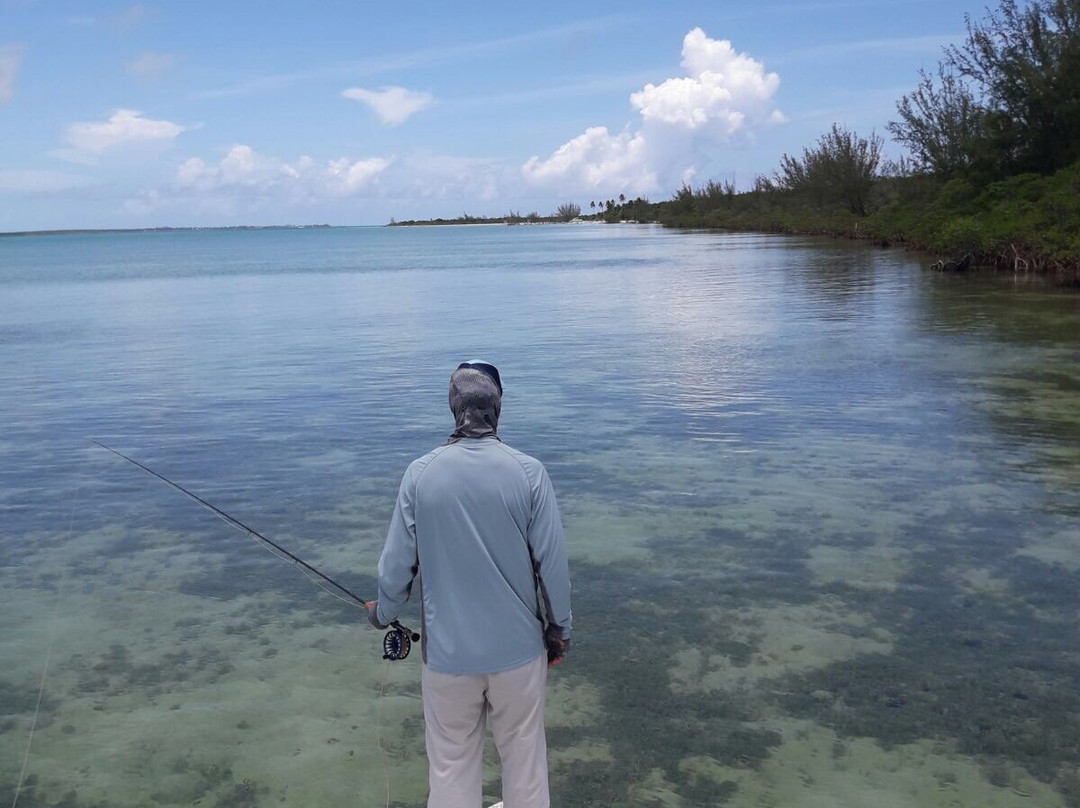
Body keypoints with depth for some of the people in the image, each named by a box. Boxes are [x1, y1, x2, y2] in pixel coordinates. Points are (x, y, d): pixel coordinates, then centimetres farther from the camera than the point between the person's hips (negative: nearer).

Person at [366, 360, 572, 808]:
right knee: (523, 757, 16)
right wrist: (559, 629, 7)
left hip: (448, 651, 1)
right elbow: (553, 562, -8)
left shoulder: (420, 473, -9)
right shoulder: (528, 472, -12)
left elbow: (397, 562, -3)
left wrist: (383, 612, 17)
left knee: (450, 765, 15)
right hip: (518, 647, 0)